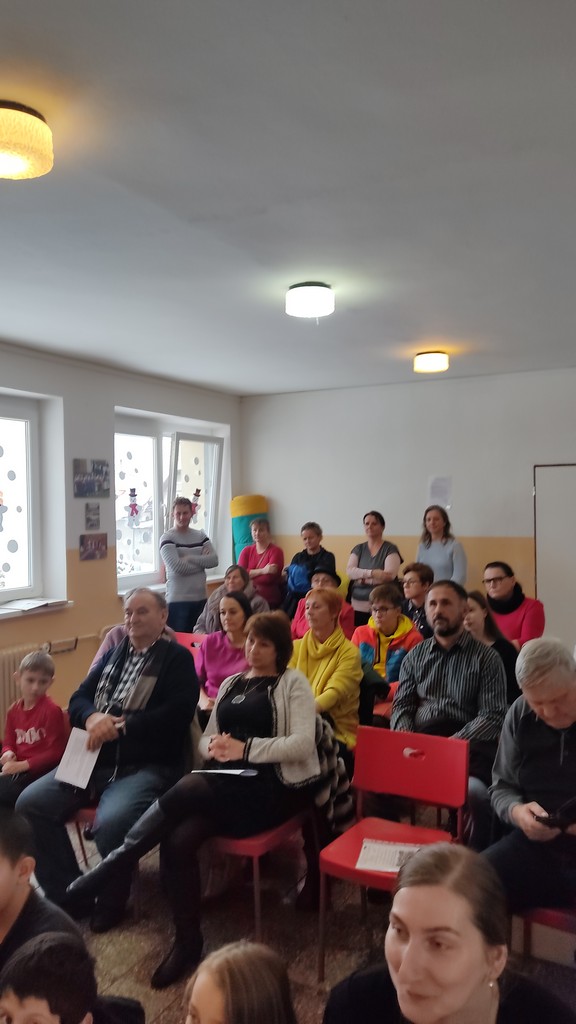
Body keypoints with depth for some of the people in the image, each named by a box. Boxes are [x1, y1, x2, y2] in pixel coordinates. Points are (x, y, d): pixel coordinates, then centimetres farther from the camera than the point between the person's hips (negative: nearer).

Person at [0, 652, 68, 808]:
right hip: (18, 769, 7)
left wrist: (25, 764, -17)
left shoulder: (52, 711, -12)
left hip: (41, 772, -7)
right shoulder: (13, 710, 10)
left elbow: (55, 752, -13)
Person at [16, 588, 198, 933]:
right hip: (94, 759, 7)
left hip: (146, 766, -7)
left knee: (110, 823, -32)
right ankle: (67, 894, 6)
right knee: (30, 803, -9)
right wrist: (93, 718, -10)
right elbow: (78, 699, 14)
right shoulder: (113, 655, 20)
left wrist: (120, 725, -18)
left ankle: (112, 902, -1)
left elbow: (175, 714, -13)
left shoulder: (177, 658, 0)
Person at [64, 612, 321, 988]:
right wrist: (214, 745, -6)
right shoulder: (231, 683, 19)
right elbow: (207, 738, 18)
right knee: (178, 840, -25)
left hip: (271, 786, -5)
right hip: (224, 784, 6)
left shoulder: (293, 684, 1)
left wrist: (246, 748, -20)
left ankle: (92, 882, -18)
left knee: (185, 791, -29)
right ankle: (188, 942, -8)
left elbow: (303, 744, -11)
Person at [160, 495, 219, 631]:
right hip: (177, 600, -5)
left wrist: (190, 559, -12)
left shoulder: (200, 536, 10)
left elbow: (214, 560, -2)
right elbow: (177, 567, -17)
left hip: (201, 598, 5)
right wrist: (202, 562, -6)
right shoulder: (167, 538, -5)